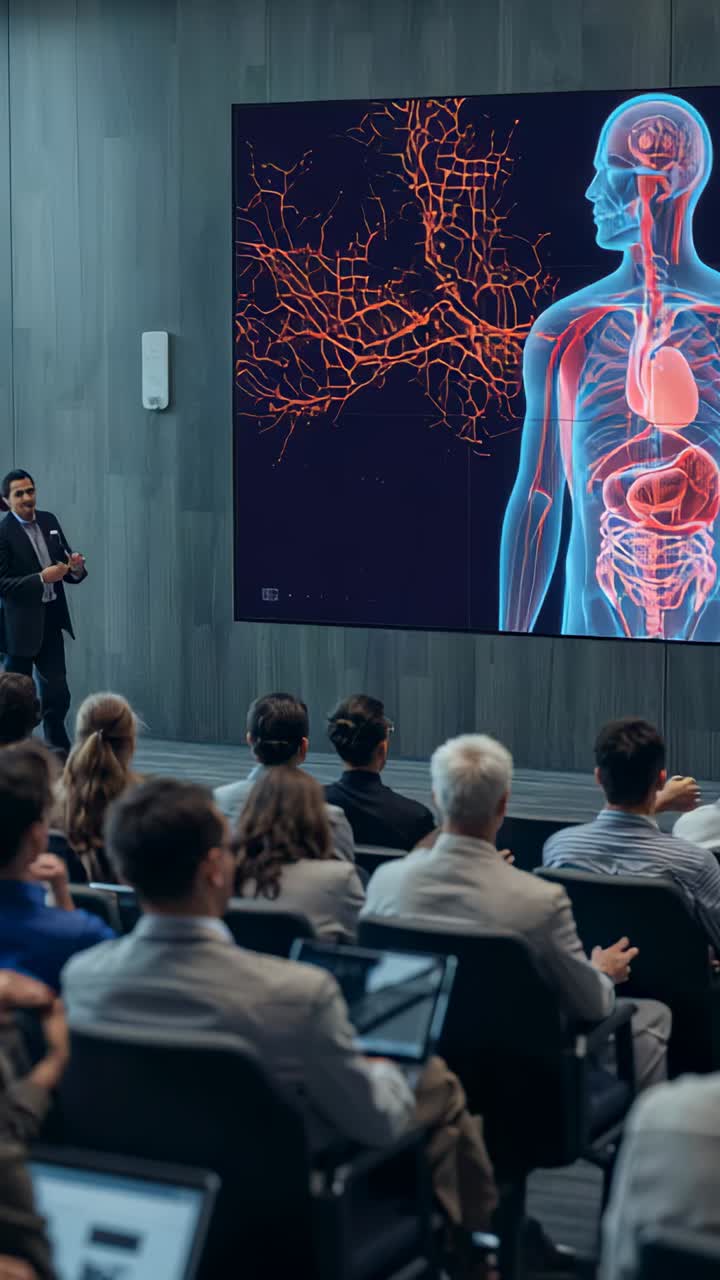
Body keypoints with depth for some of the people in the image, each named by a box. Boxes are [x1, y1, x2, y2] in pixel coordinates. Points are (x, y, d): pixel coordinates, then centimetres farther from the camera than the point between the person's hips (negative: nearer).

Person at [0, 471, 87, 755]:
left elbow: (66, 562, 14)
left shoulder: (49, 521, 7)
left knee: (57, 694, 6)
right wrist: (41, 578, -25)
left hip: (51, 619, 5)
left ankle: (58, 750, 19)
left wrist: (76, 569, -9)